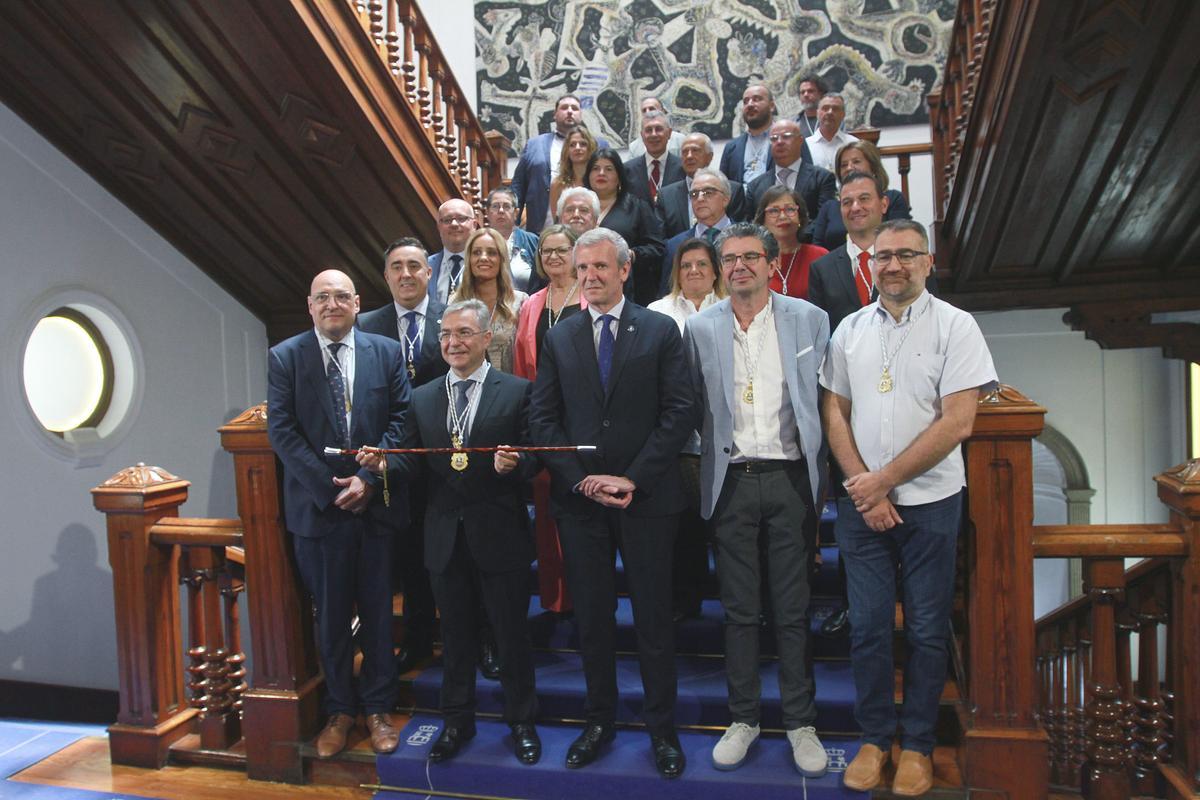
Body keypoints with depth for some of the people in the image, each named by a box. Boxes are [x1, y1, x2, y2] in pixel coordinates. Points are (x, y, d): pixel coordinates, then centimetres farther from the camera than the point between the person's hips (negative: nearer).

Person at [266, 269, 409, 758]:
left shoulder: (387, 352, 4)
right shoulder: (284, 357, 1)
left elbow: (400, 420, -1)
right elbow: (281, 431, -4)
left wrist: (368, 478, -11)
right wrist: (329, 487, -12)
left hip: (376, 502, 1)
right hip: (316, 506, 0)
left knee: (378, 609, 10)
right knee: (330, 614, 10)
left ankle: (377, 708, 26)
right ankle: (340, 709, 27)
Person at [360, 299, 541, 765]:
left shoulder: (516, 391, -3)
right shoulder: (423, 398, 8)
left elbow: (534, 455, -5)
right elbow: (413, 462, 5)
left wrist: (515, 463, -27)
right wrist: (384, 463, -15)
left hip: (499, 533, -3)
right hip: (446, 535, 4)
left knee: (511, 631, 9)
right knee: (455, 633, 17)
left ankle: (521, 722, 29)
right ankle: (457, 720, 35)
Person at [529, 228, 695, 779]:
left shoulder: (661, 331, 1)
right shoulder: (557, 338, 8)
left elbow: (680, 413, -5)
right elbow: (543, 419, 4)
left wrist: (632, 478, -12)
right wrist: (583, 479, -8)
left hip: (646, 497, -2)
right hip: (578, 500, 2)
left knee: (654, 618, 7)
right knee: (591, 616, 12)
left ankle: (662, 729, 23)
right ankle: (599, 721, 29)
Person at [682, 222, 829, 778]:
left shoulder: (809, 319, 2)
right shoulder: (700, 329, 4)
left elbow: (825, 399, 5)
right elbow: (692, 406, 10)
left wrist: (817, 469, 2)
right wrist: (715, 449, 3)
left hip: (789, 477, -1)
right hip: (731, 481, 1)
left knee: (794, 609, 7)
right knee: (739, 610, 10)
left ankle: (800, 722, 23)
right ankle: (743, 718, 25)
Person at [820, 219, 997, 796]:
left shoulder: (955, 326, -4)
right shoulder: (850, 330, 7)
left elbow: (957, 424, -11)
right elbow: (834, 414, 6)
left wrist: (883, 480, -12)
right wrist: (864, 490, -5)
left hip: (929, 501, -2)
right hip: (862, 502, 3)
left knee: (927, 630, 8)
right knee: (867, 625, 7)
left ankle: (917, 745, 24)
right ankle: (874, 738, 24)